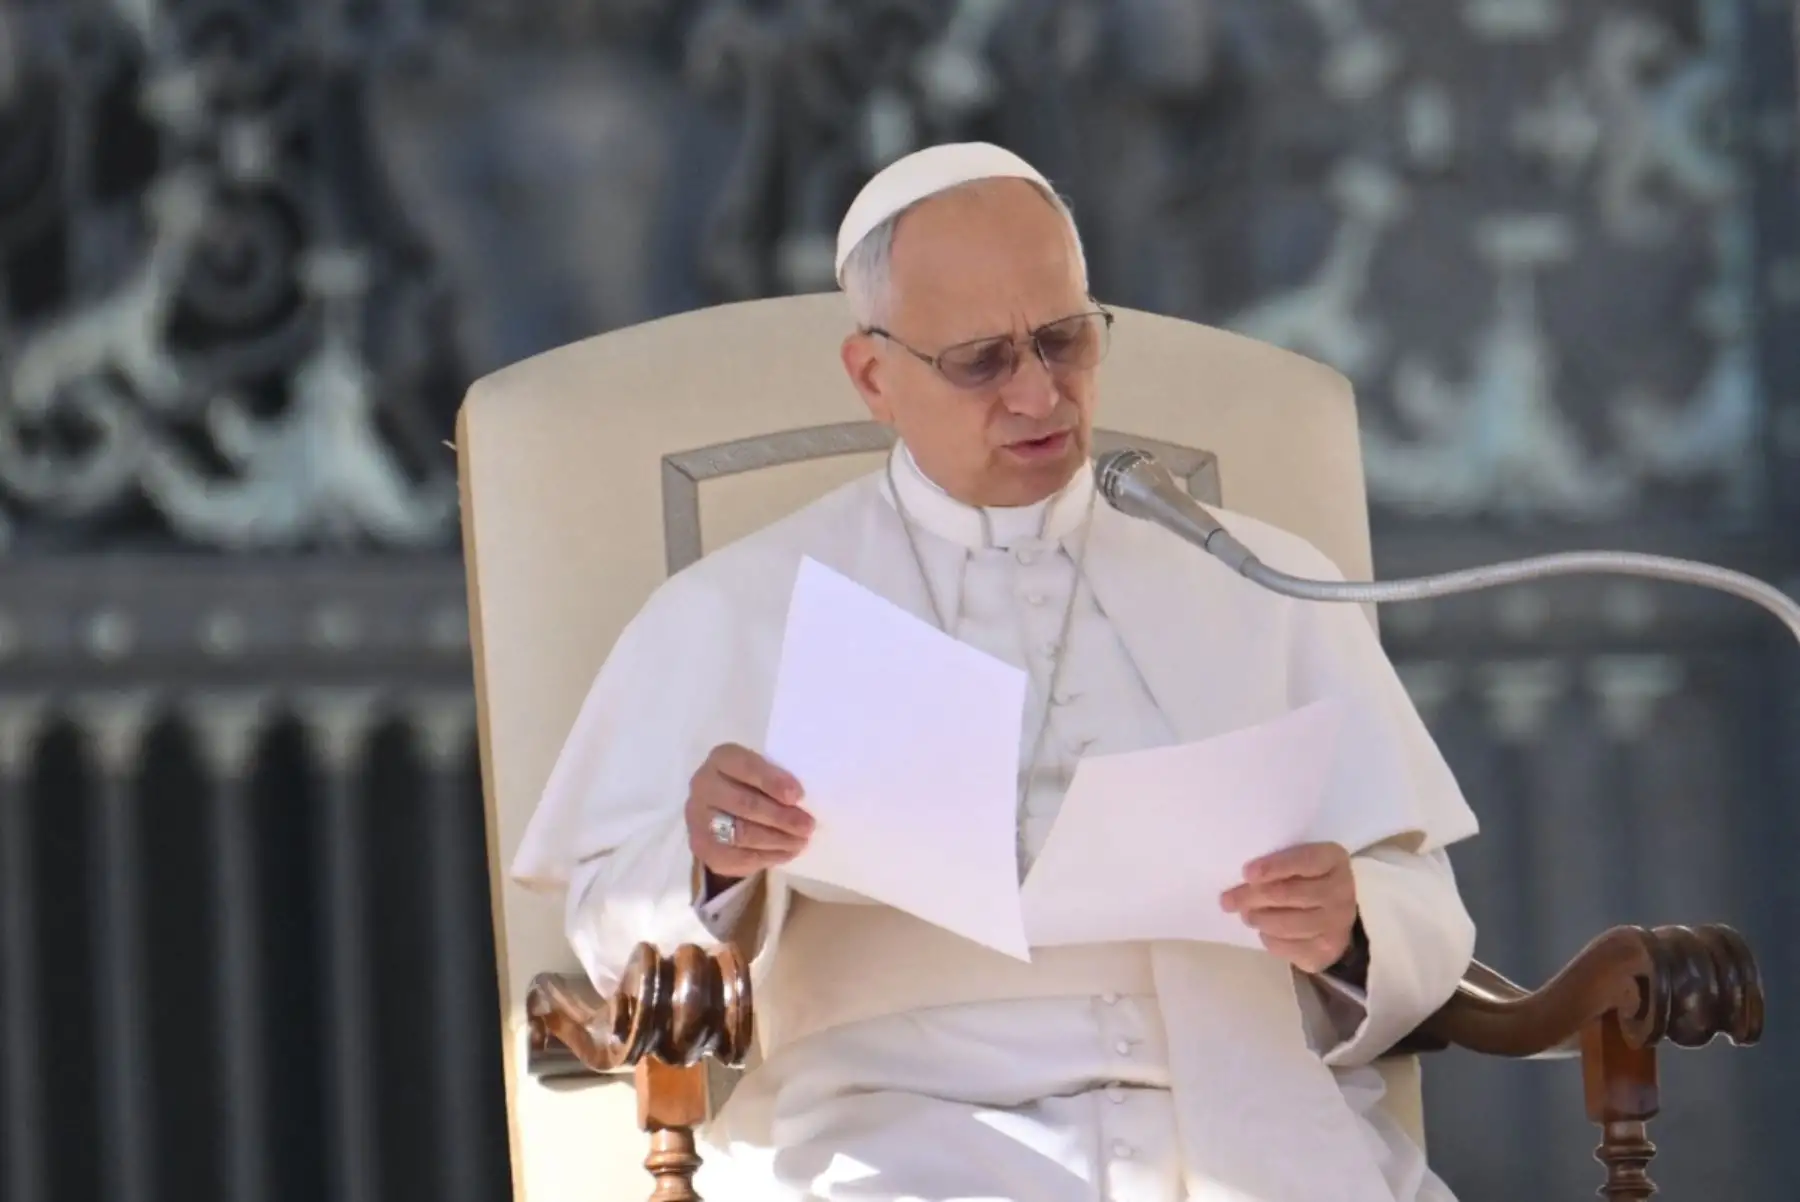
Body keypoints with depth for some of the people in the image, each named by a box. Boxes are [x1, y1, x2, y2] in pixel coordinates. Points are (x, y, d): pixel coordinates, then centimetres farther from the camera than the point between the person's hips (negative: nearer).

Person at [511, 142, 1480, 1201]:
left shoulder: (1262, 589, 20)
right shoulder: (741, 612, 15)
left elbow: (1428, 931, 13)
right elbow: (618, 942, 8)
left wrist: (1348, 930, -11)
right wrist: (711, 866, -15)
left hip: (1246, 1109, 2)